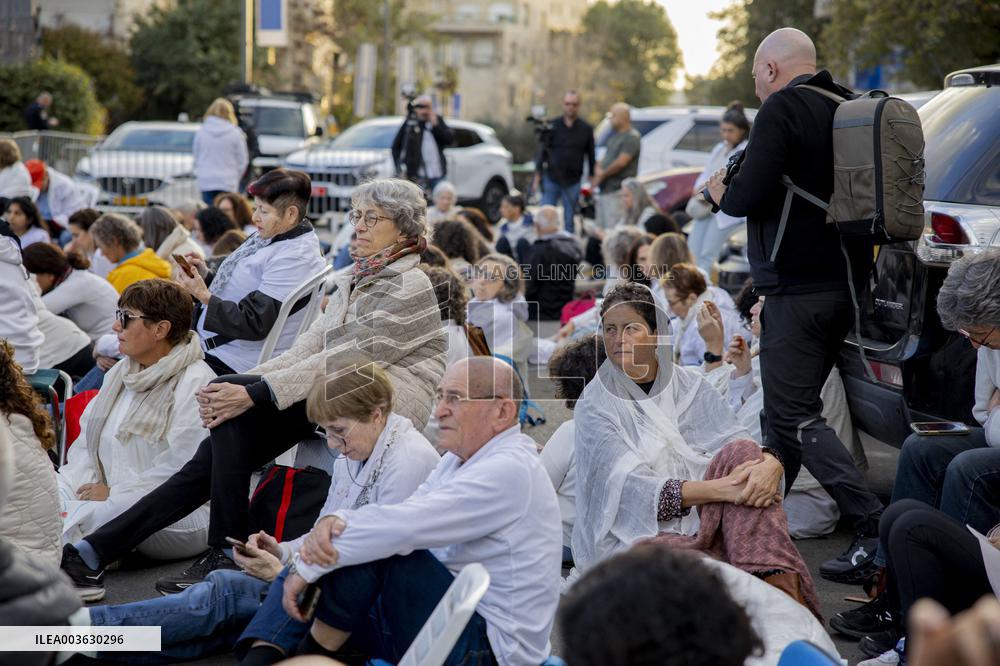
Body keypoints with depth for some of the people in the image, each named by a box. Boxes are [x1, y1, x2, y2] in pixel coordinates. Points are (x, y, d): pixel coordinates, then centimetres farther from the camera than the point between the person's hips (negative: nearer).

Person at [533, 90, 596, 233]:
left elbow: (591, 156, 7)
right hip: (550, 180, 0)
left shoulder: (586, 129, 4)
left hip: (573, 182, 0)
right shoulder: (552, 126, 3)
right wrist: (537, 177, -1)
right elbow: (541, 152, 5)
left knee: (569, 220, 6)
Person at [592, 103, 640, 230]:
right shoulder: (613, 136, 19)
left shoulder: (631, 137, -11)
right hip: (604, 190, 10)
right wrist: (598, 170, 1)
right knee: (601, 228, 12)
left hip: (618, 190, -10)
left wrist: (601, 175, -8)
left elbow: (621, 163, -18)